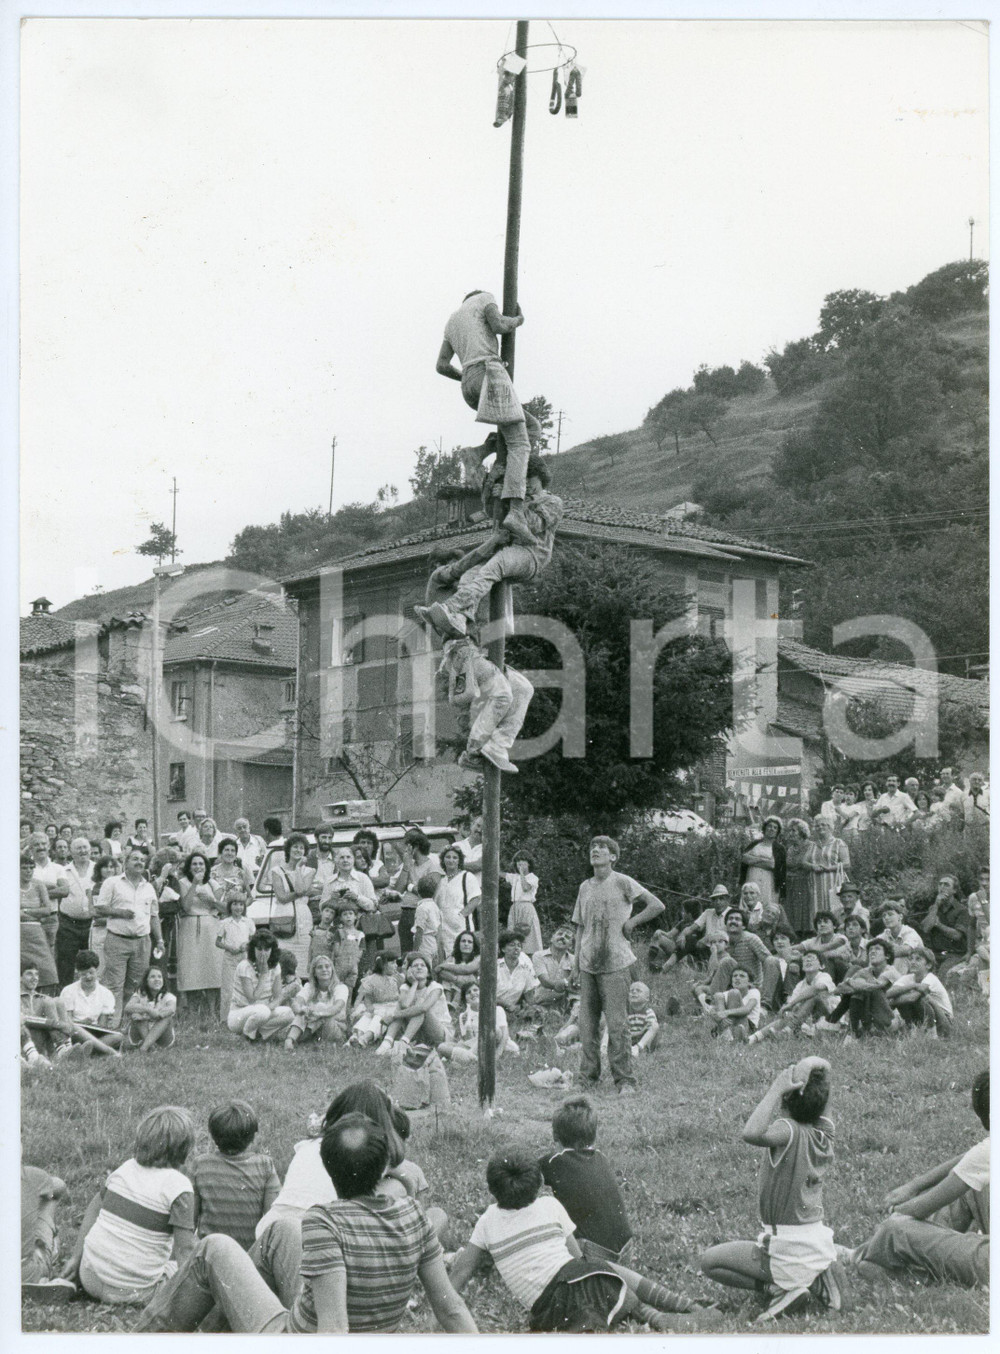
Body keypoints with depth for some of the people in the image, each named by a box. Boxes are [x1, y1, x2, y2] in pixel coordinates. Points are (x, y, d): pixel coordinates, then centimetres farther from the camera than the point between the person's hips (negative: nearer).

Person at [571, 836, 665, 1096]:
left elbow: (657, 906, -1)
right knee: (587, 1024, 7)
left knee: (617, 1025, -6)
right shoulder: (585, 887, 13)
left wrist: (631, 922, -5)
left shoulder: (623, 883, -2)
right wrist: (576, 962, 11)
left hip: (615, 963, -5)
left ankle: (625, 1081, -1)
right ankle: (588, 1076, 16)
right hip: (588, 965, 5)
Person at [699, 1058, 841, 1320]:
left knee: (709, 1261, 3)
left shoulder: (788, 1131, -22)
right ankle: (816, 1280, 10)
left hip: (790, 1250, -8)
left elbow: (752, 1134, -45)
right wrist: (809, 1071, -7)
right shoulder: (825, 1129, 0)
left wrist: (776, 1090, -35)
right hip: (822, 1246, 8)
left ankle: (781, 1288, -6)